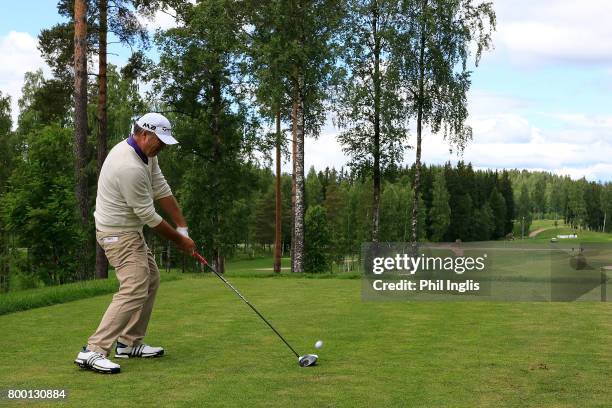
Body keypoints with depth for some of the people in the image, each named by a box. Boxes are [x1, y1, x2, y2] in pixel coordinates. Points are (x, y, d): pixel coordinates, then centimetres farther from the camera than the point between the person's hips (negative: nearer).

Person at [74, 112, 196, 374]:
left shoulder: (146, 153, 2)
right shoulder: (130, 167, -29)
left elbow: (162, 191, 5)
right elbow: (147, 214, -21)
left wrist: (182, 228, 3)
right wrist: (178, 240, -9)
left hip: (129, 230, 11)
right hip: (118, 233, -11)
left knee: (150, 280, 17)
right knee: (134, 290, -18)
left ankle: (129, 343, 22)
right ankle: (93, 352, -19)